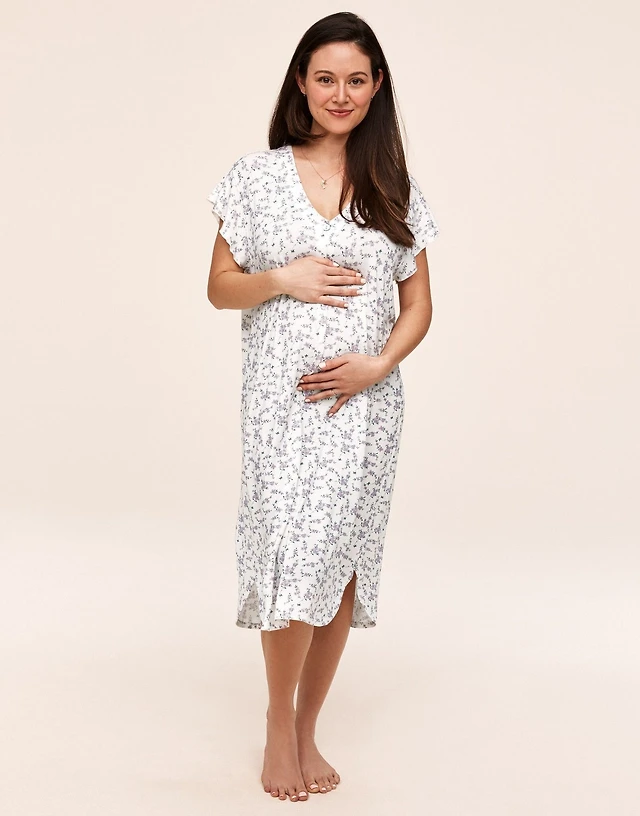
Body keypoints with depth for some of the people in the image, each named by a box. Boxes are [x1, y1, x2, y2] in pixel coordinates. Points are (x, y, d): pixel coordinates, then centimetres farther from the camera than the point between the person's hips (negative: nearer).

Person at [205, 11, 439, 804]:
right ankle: (279, 729, 13)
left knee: (344, 562, 5)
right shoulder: (257, 176, 4)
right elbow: (220, 287, 6)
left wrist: (379, 363, -8)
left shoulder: (395, 190, 9)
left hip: (364, 402, 2)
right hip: (282, 398, -2)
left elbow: (418, 303, 10)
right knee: (295, 559, -10)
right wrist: (281, 278, -13)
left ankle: (308, 730, 21)